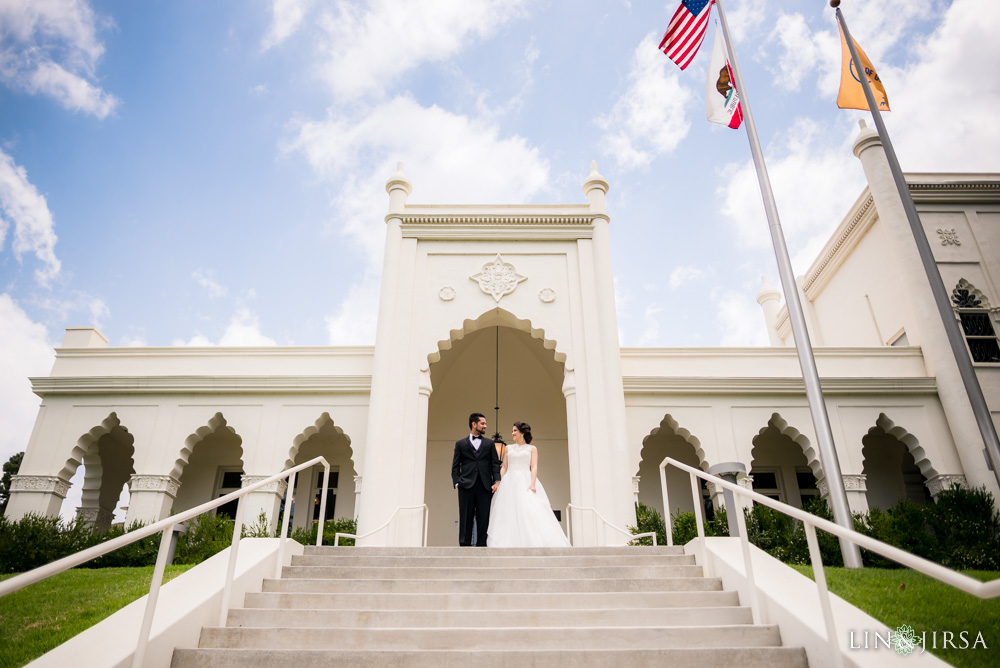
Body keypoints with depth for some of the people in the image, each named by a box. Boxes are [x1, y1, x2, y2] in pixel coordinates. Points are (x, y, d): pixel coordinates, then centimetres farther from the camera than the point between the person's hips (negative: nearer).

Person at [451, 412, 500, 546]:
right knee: (466, 518, 1)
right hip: (466, 485, -1)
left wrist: (497, 481, -5)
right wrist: (457, 482, -5)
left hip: (485, 486, 1)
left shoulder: (489, 443, 16)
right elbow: (455, 466, 8)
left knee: (484, 518, -1)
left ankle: (481, 545, 4)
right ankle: (464, 544, 5)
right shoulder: (461, 444, 12)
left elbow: (495, 464, 9)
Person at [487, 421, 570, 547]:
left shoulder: (532, 448, 11)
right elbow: (504, 467, 16)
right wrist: (499, 483, 1)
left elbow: (534, 467, 0)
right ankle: (511, 543, -5)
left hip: (525, 482, -3)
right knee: (509, 513, -6)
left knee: (531, 511, -17)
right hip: (510, 483, 3)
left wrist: (532, 484, -14)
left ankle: (534, 542, -15)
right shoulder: (509, 448, 19)